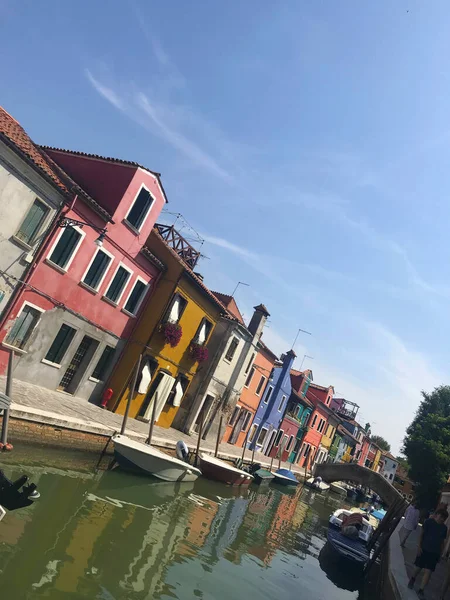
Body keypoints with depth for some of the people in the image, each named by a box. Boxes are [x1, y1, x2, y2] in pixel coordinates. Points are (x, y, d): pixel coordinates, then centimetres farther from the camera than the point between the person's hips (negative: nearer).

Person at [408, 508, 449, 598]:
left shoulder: (444, 528, 3)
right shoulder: (429, 522, -8)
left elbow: (442, 541, 10)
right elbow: (422, 534, -5)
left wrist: (440, 554, 8)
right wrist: (419, 546, -9)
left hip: (435, 553, 2)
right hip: (424, 549, -2)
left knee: (428, 571, -4)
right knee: (418, 567, 9)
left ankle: (421, 590, 4)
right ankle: (412, 579, 38)